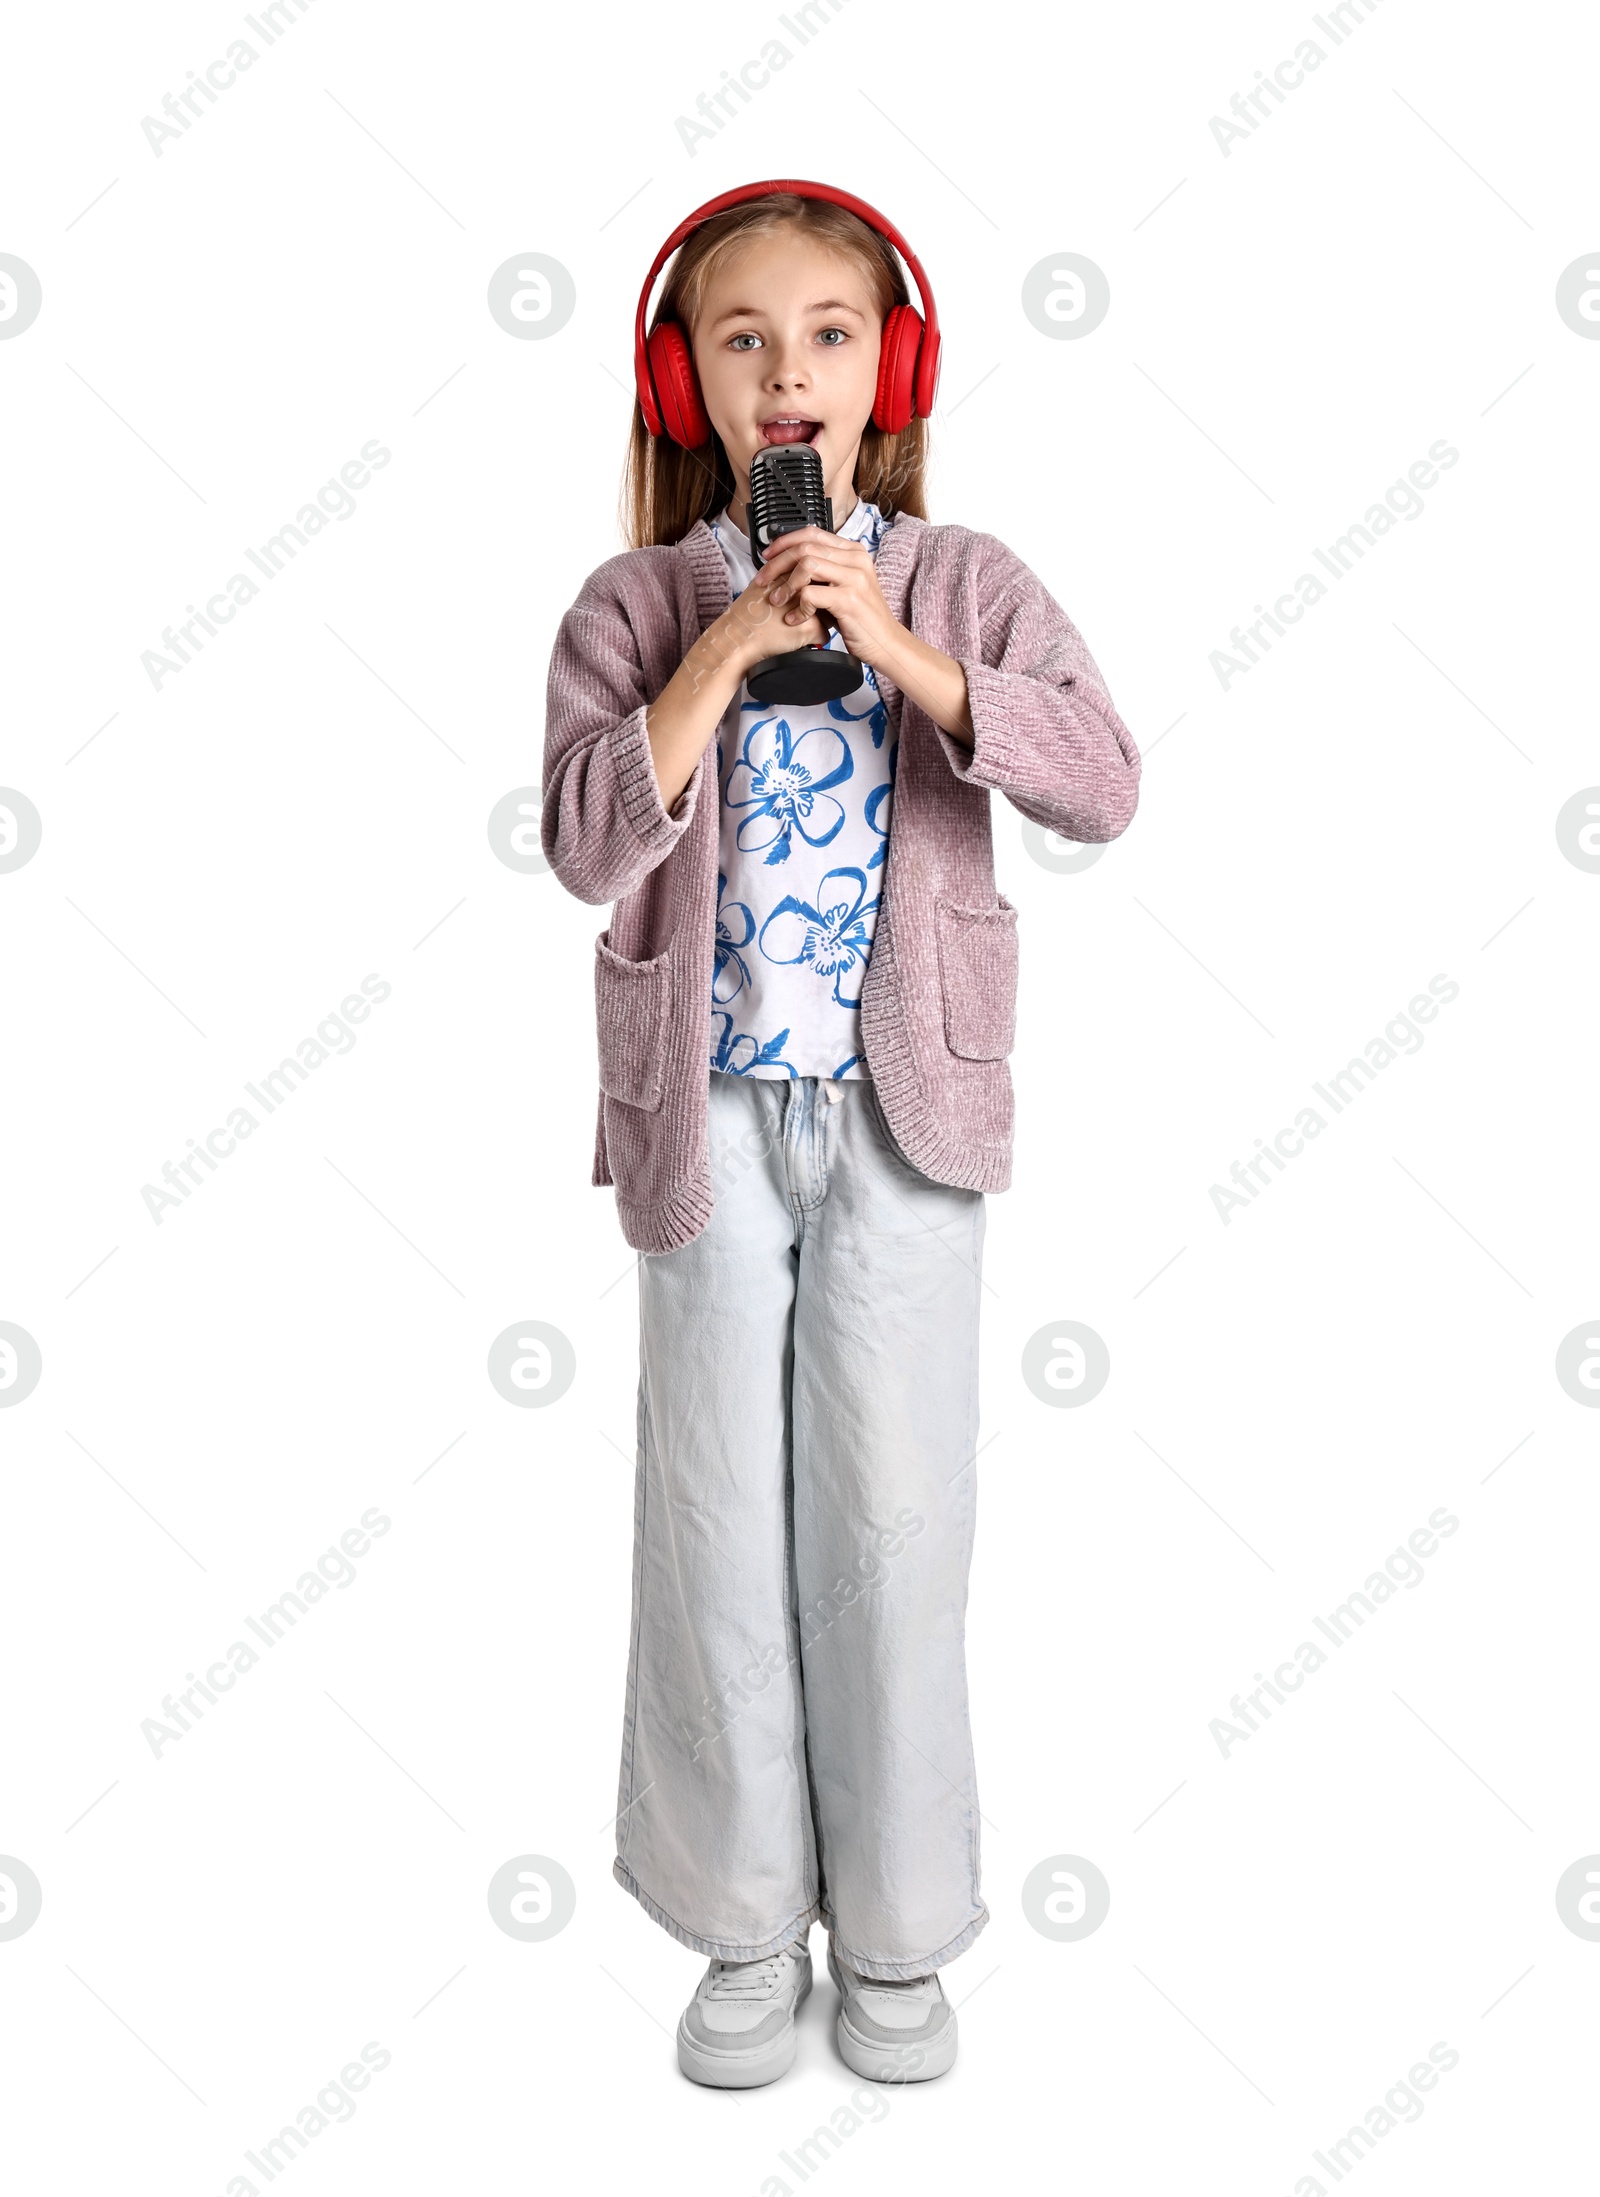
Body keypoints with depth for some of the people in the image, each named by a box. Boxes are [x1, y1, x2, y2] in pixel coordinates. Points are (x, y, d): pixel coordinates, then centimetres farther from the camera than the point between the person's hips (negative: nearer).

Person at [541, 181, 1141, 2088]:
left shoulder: (963, 582, 3)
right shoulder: (635, 605, 2)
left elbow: (1101, 787, -10)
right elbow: (584, 840, -11)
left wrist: (900, 650, -18)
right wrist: (724, 649, -17)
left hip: (904, 1107, 0)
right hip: (708, 1109, 1)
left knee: (893, 1512, 5)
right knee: (722, 1517, 8)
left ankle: (898, 1931, 25)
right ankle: (745, 1927, 27)